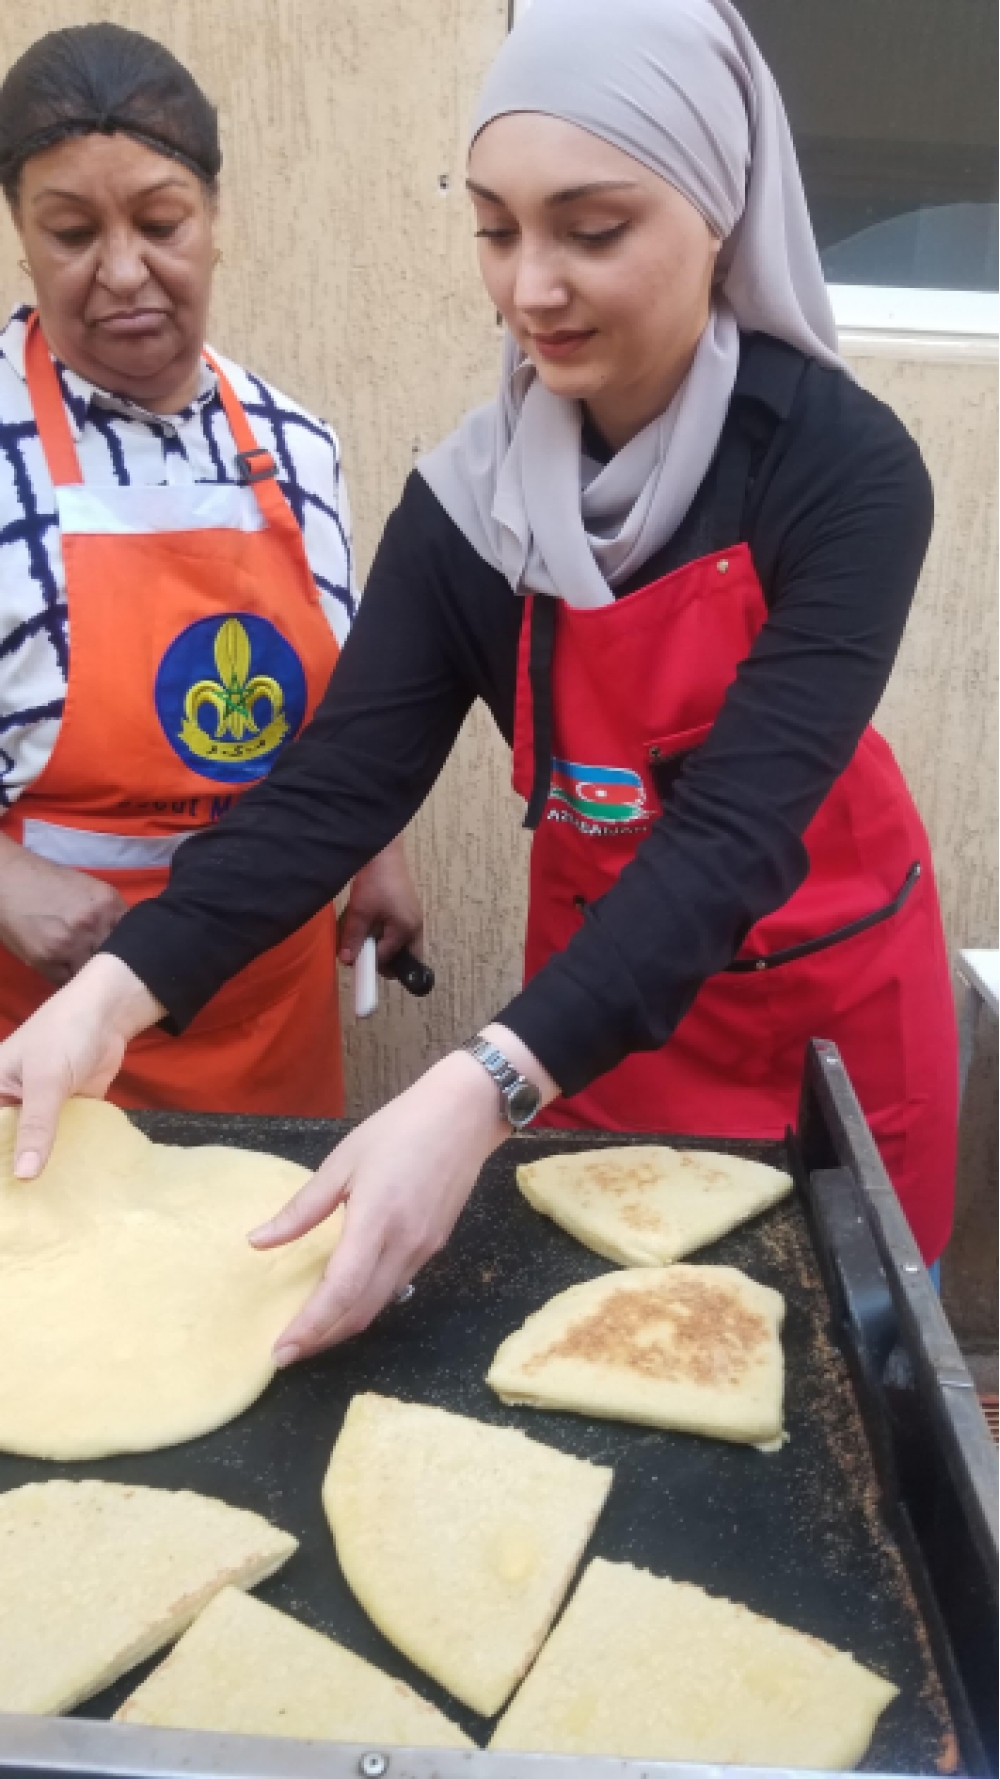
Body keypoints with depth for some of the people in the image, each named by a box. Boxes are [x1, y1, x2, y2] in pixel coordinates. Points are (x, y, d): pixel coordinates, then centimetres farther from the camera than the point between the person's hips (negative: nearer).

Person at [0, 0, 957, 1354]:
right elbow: (342, 779, -16)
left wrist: (483, 1089, -43)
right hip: (601, 985, 2)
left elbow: (734, 826, -31)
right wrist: (118, 988, -30)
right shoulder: (470, 497, -11)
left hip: (835, 991, -1)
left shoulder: (843, 466, -21)